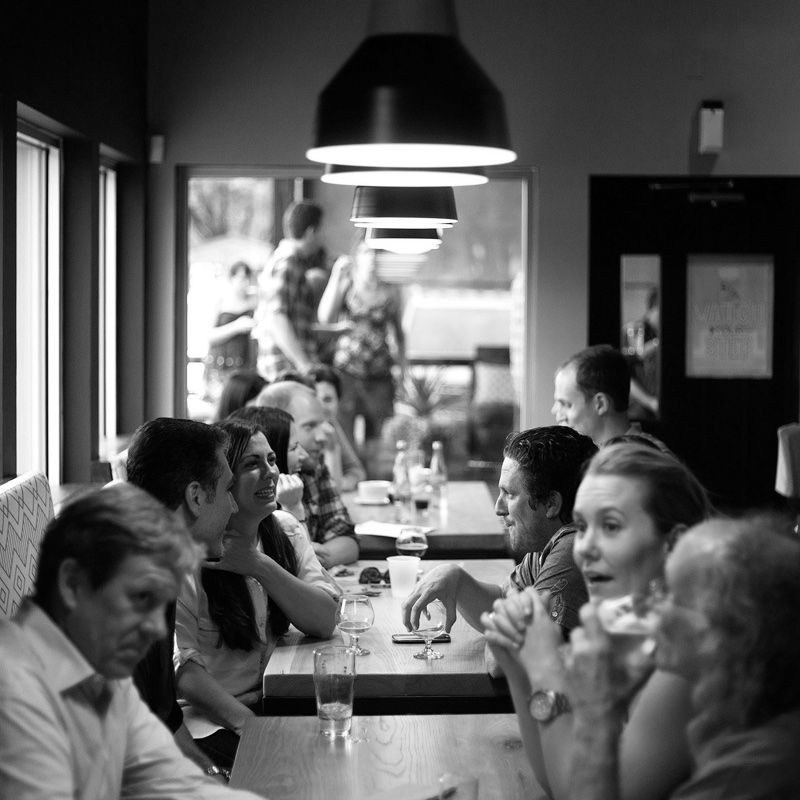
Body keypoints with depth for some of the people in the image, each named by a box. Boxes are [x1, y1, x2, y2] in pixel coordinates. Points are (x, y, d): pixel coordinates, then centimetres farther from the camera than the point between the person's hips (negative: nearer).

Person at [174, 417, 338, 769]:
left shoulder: (284, 530, 7)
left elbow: (325, 622, -3)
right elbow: (180, 662, -15)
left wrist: (260, 567, -16)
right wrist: (248, 723, -25)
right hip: (208, 719, -6)